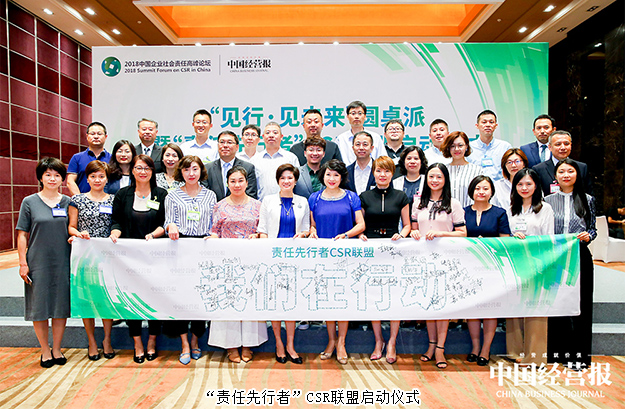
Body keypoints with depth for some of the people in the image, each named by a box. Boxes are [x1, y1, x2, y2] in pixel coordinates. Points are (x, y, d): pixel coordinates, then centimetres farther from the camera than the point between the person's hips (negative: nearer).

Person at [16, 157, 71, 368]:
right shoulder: (29, 202, 1)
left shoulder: (67, 202, 6)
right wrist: (23, 263, -4)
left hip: (63, 263, 2)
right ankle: (45, 351, 22)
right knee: (39, 307, 5)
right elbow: (22, 235, 1)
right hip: (38, 263, -1)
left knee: (61, 305, 7)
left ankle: (57, 349, 23)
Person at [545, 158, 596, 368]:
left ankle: (579, 353, 12)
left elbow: (593, 228, 11)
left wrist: (588, 236, -9)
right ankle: (560, 350, 15)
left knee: (580, 303, 1)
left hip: (580, 257, 0)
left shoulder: (587, 200, 9)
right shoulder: (548, 201, 7)